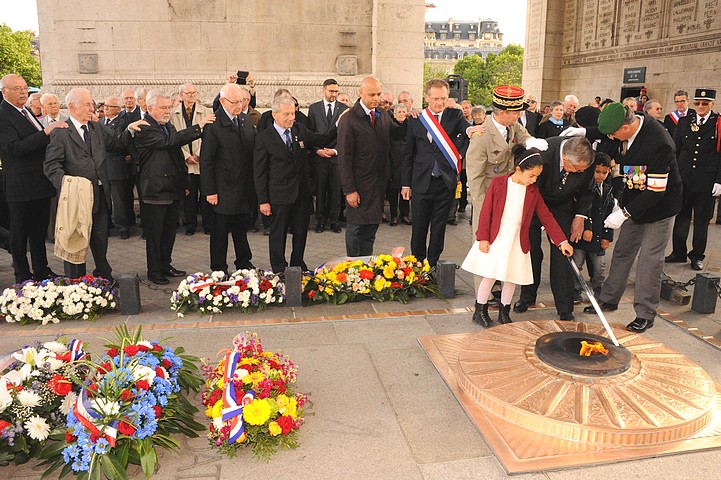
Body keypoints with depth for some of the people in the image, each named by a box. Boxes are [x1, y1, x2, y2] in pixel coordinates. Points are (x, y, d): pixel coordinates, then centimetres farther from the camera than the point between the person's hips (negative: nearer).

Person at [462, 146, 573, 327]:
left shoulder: (533, 191, 3)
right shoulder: (499, 183, -7)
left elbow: (546, 217, 5)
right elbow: (486, 211, -7)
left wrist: (562, 241, 0)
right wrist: (483, 238, -10)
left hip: (518, 241, 4)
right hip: (495, 238, -3)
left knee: (512, 278, 8)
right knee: (490, 276, 0)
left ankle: (504, 312, 25)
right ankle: (480, 311, 17)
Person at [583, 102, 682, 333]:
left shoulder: (659, 144, -33)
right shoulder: (624, 130, -12)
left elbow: (656, 191, -29)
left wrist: (624, 213, -29)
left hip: (659, 204, -7)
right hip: (634, 201, 7)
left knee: (649, 258, -3)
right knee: (623, 250, 14)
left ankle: (645, 313, 9)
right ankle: (609, 299, 27)